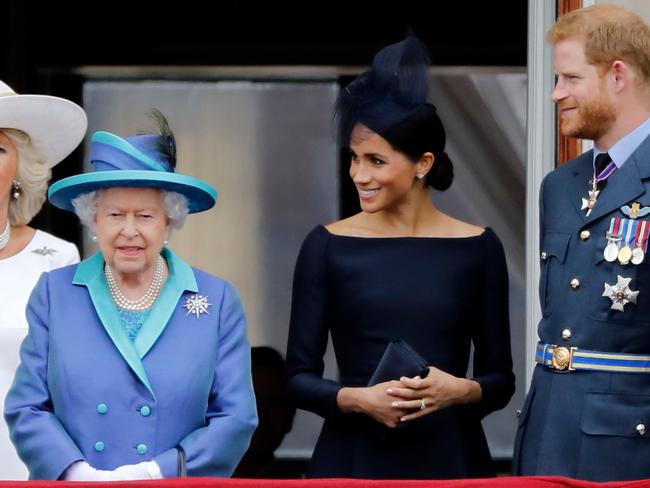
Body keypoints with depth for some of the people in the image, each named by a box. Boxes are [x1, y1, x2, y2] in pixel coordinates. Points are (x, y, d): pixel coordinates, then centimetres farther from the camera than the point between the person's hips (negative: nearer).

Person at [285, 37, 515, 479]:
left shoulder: (477, 248, 1)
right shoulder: (327, 247, -1)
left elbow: (500, 379, 4)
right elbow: (299, 376, 0)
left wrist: (460, 391, -15)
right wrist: (358, 398, -17)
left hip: (448, 458, 1)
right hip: (353, 459, 0)